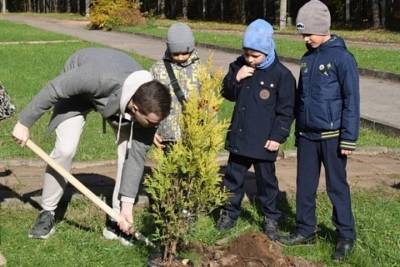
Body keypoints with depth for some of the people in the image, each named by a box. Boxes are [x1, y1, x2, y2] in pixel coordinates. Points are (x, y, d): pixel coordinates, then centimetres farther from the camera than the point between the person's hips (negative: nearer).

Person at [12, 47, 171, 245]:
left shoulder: (149, 104, -31)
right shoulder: (100, 78, -47)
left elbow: (136, 157, -23)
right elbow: (54, 89, -30)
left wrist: (127, 205, -23)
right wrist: (24, 123, -20)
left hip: (118, 95, 3)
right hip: (78, 91, -3)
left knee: (130, 150, -12)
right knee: (65, 149, -17)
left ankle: (116, 221, -1)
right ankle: (47, 213, 3)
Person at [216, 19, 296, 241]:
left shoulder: (281, 75, -11)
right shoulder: (239, 66, 3)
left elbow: (286, 110, -9)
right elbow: (227, 93, 9)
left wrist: (277, 136, -14)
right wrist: (235, 78, -10)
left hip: (264, 142, -4)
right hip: (238, 137, 4)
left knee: (266, 181, 9)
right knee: (233, 178, 14)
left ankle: (271, 219, 22)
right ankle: (229, 212, 29)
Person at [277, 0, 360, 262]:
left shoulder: (342, 58, -12)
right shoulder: (307, 59, 9)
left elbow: (351, 100, -13)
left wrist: (349, 138, -15)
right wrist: (298, 131, 18)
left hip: (331, 137, -6)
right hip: (306, 136, 6)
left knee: (337, 186, 3)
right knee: (305, 186, 11)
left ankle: (346, 237, 14)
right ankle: (305, 230, 24)